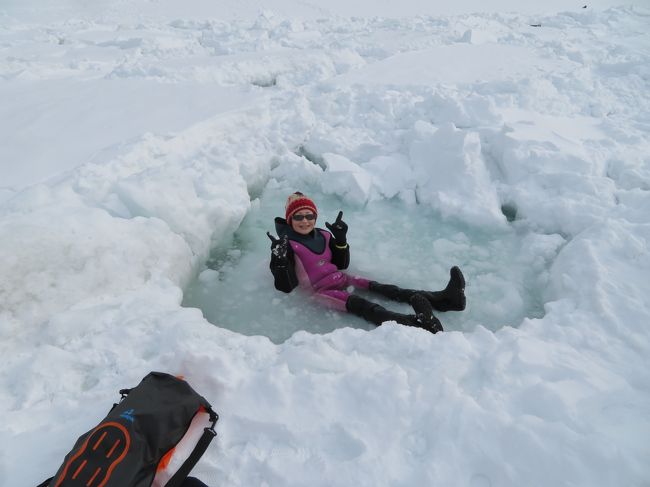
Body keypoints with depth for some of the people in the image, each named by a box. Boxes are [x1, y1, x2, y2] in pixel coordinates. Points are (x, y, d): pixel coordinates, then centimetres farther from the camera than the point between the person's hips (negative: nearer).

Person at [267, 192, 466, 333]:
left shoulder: (323, 236, 12)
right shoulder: (286, 246, -5)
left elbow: (342, 265, 17)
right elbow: (285, 287, -10)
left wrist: (341, 239, 2)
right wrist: (279, 260, -27)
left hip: (339, 279, 7)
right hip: (320, 290, -7)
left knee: (380, 288, -13)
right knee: (361, 305, -32)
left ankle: (443, 298, -25)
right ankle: (415, 322, -56)